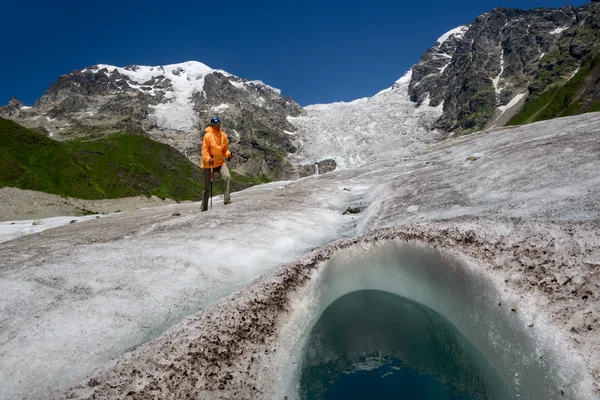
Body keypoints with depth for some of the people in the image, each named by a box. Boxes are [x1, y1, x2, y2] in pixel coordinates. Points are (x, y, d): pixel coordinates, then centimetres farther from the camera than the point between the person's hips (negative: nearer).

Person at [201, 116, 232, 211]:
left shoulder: (224, 136, 4)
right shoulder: (207, 136, -9)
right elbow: (204, 150, -11)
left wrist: (228, 154, -11)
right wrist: (208, 159, -28)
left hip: (220, 162, 3)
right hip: (208, 164, -3)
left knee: (227, 177, -26)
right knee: (207, 188, 4)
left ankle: (227, 200, -19)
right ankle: (204, 209, 20)